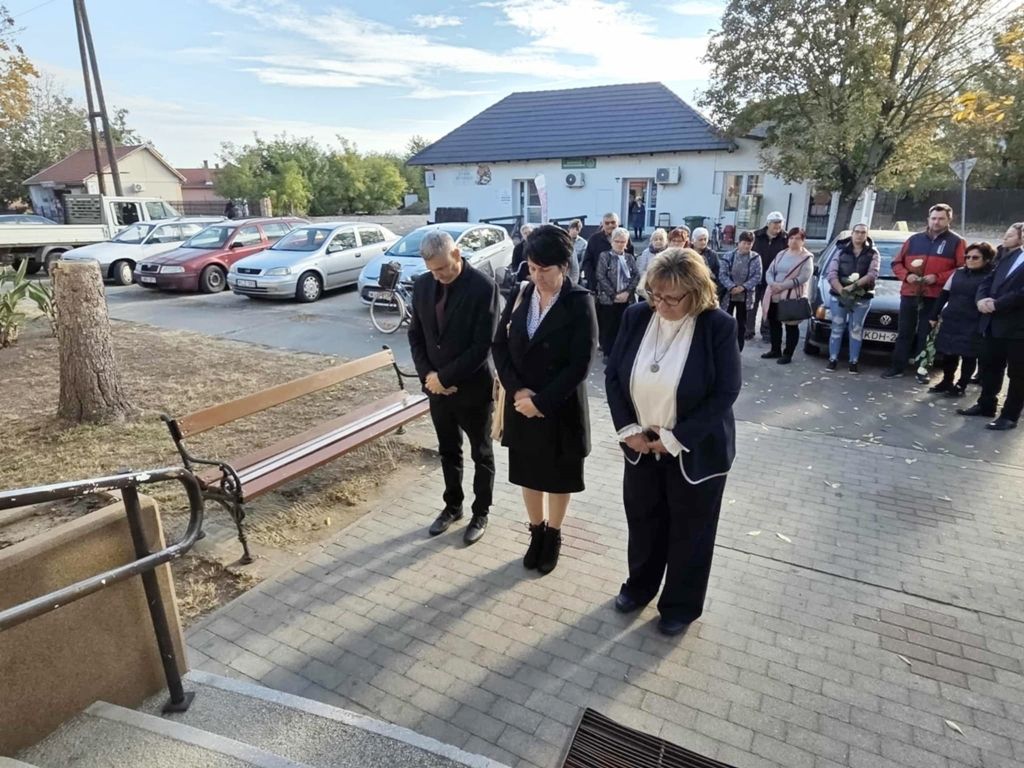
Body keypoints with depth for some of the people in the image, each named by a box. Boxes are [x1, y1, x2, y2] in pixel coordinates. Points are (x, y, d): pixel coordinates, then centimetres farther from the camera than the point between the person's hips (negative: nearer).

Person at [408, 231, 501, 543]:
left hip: (473, 387, -5)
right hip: (437, 386, 5)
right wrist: (427, 374, -8)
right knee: (448, 452, 19)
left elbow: (483, 345, -20)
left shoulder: (483, 287, -17)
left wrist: (446, 377, -18)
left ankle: (480, 513, 30)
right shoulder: (422, 285, 0)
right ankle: (452, 505, 39)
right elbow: (415, 335, 6)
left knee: (481, 454, 13)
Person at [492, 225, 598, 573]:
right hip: (521, 404, 4)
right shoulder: (520, 295, 0)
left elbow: (580, 364, -16)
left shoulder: (580, 302, -13)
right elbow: (500, 346, 1)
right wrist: (517, 390, -12)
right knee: (528, 470, 17)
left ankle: (553, 535, 36)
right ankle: (536, 531, 38)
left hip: (561, 408, -3)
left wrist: (541, 401, -18)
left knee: (559, 474, 14)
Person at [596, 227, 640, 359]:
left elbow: (637, 276, 4)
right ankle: (608, 353, 13)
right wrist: (614, 294, -13)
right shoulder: (605, 256, 1)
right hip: (608, 298, -3)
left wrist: (627, 292, -11)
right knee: (608, 327, 2)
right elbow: (601, 277, -8)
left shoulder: (630, 257, 11)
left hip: (627, 298, 3)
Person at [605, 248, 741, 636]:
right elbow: (613, 375, -1)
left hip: (696, 451, -3)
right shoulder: (637, 317, -7)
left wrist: (675, 438, -18)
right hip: (641, 445, 4)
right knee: (642, 520, 20)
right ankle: (640, 585, 44)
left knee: (689, 531, 14)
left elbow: (725, 393, -16)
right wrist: (628, 429, -10)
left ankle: (681, 605, 36)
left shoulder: (718, 326, -17)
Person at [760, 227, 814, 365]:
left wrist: (782, 286, -20)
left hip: (792, 296, -6)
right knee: (773, 323, 12)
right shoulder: (781, 254, 14)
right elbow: (769, 272, 9)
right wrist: (772, 283, -13)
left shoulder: (807, 257, -3)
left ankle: (788, 354, 8)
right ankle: (775, 350, 25)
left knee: (791, 326, 1)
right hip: (774, 295, 6)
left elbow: (803, 278, -14)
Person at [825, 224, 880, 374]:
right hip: (838, 296, 0)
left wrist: (854, 286, -24)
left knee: (856, 329, 3)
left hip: (862, 298, 0)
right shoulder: (841, 250, 5)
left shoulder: (873, 253, 5)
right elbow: (831, 273, -5)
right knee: (837, 328, 3)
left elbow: (872, 274, -9)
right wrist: (842, 291, -19)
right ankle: (833, 359, 9)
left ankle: (853, 362, 8)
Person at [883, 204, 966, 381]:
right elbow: (897, 263, 13)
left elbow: (962, 269, -3)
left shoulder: (957, 242, 3)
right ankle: (897, 367, 12)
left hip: (935, 297, -3)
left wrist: (938, 278, -16)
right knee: (904, 333, 7)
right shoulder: (914, 239, 12)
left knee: (926, 335, 3)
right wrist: (907, 275, -6)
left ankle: (922, 370, 11)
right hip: (909, 294, 3)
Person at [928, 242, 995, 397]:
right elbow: (944, 295, 14)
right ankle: (946, 382, 24)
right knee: (948, 353, 9)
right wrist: (934, 315, 12)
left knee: (968, 355, 3)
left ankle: (961, 385, 14)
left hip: (973, 324, -4)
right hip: (950, 321, 5)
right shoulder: (958, 273, 11)